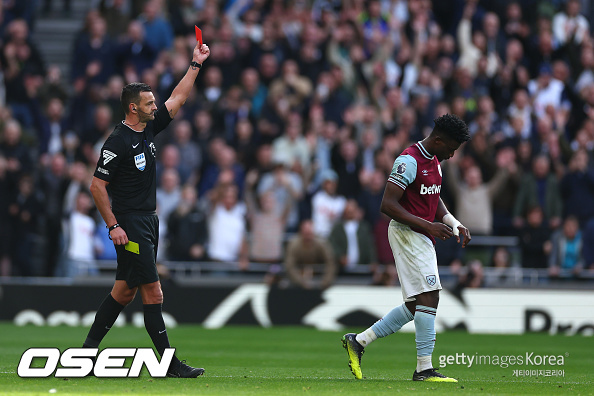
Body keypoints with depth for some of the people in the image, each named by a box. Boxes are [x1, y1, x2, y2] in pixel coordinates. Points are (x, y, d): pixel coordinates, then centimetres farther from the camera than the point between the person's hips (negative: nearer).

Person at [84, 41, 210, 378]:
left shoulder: (149, 128, 9)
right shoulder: (118, 142, -15)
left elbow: (178, 98, 20)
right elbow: (97, 186, -13)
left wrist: (196, 65, 17)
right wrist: (113, 226, -16)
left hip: (149, 223, 9)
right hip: (130, 225, -9)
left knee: (125, 291, 12)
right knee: (153, 293, -10)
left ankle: (88, 349, 20)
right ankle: (171, 364, -10)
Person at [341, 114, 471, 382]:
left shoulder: (434, 161, 15)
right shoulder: (409, 161, -16)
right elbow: (388, 205, -21)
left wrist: (455, 224, 11)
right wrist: (428, 225, -24)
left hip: (422, 239, 10)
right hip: (406, 233, -10)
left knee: (416, 306, 9)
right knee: (428, 297, -15)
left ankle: (358, 341, 18)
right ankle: (424, 368, -13)